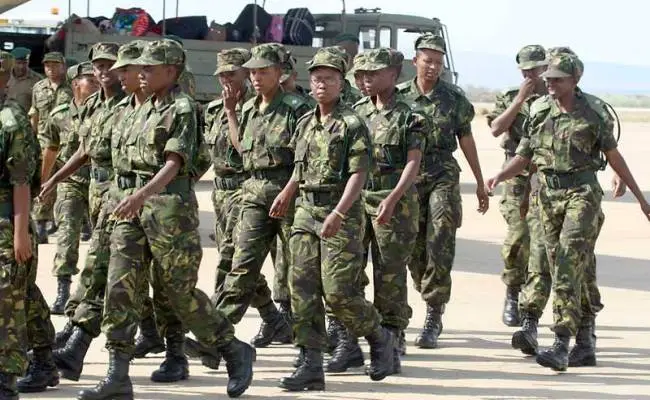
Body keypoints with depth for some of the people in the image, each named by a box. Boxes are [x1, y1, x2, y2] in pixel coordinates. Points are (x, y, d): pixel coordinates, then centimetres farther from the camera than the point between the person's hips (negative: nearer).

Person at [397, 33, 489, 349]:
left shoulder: (454, 98, 2)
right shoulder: (399, 96, 4)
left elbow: (466, 141, 8)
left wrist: (480, 185, 10)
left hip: (443, 178, -2)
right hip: (407, 178, 2)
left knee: (439, 249, -12)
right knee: (414, 250, 5)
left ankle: (433, 317, -12)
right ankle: (434, 303, 24)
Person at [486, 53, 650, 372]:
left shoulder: (592, 115, -2)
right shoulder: (538, 112, 7)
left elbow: (614, 158, 7)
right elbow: (523, 157, 11)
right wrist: (499, 177, -9)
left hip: (581, 192, -5)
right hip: (548, 193, 5)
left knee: (569, 265, -16)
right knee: (561, 267, 9)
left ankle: (562, 345, -22)